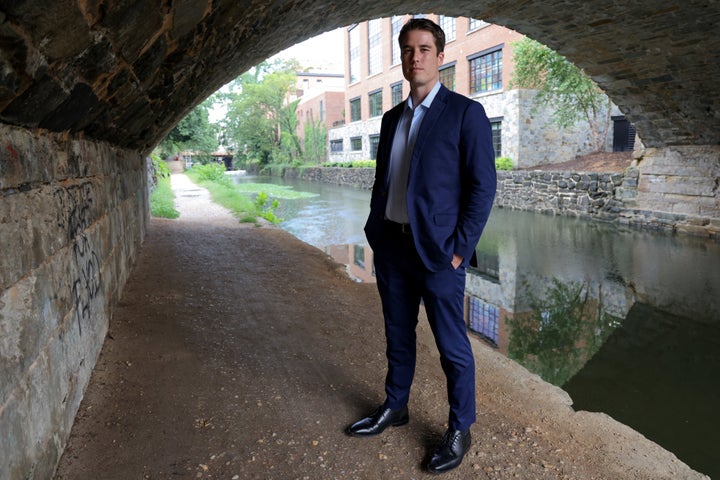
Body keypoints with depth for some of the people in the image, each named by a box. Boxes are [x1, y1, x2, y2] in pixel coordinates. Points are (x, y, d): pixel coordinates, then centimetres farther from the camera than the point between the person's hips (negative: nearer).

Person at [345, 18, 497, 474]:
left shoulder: (466, 113, -6)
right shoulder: (393, 118, 13)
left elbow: (483, 186, -10)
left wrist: (459, 249, -14)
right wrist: (376, 233, 10)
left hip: (437, 250, -6)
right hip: (392, 247, 6)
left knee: (452, 346, 6)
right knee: (398, 336, 19)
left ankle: (460, 430, 24)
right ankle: (395, 408, 38)